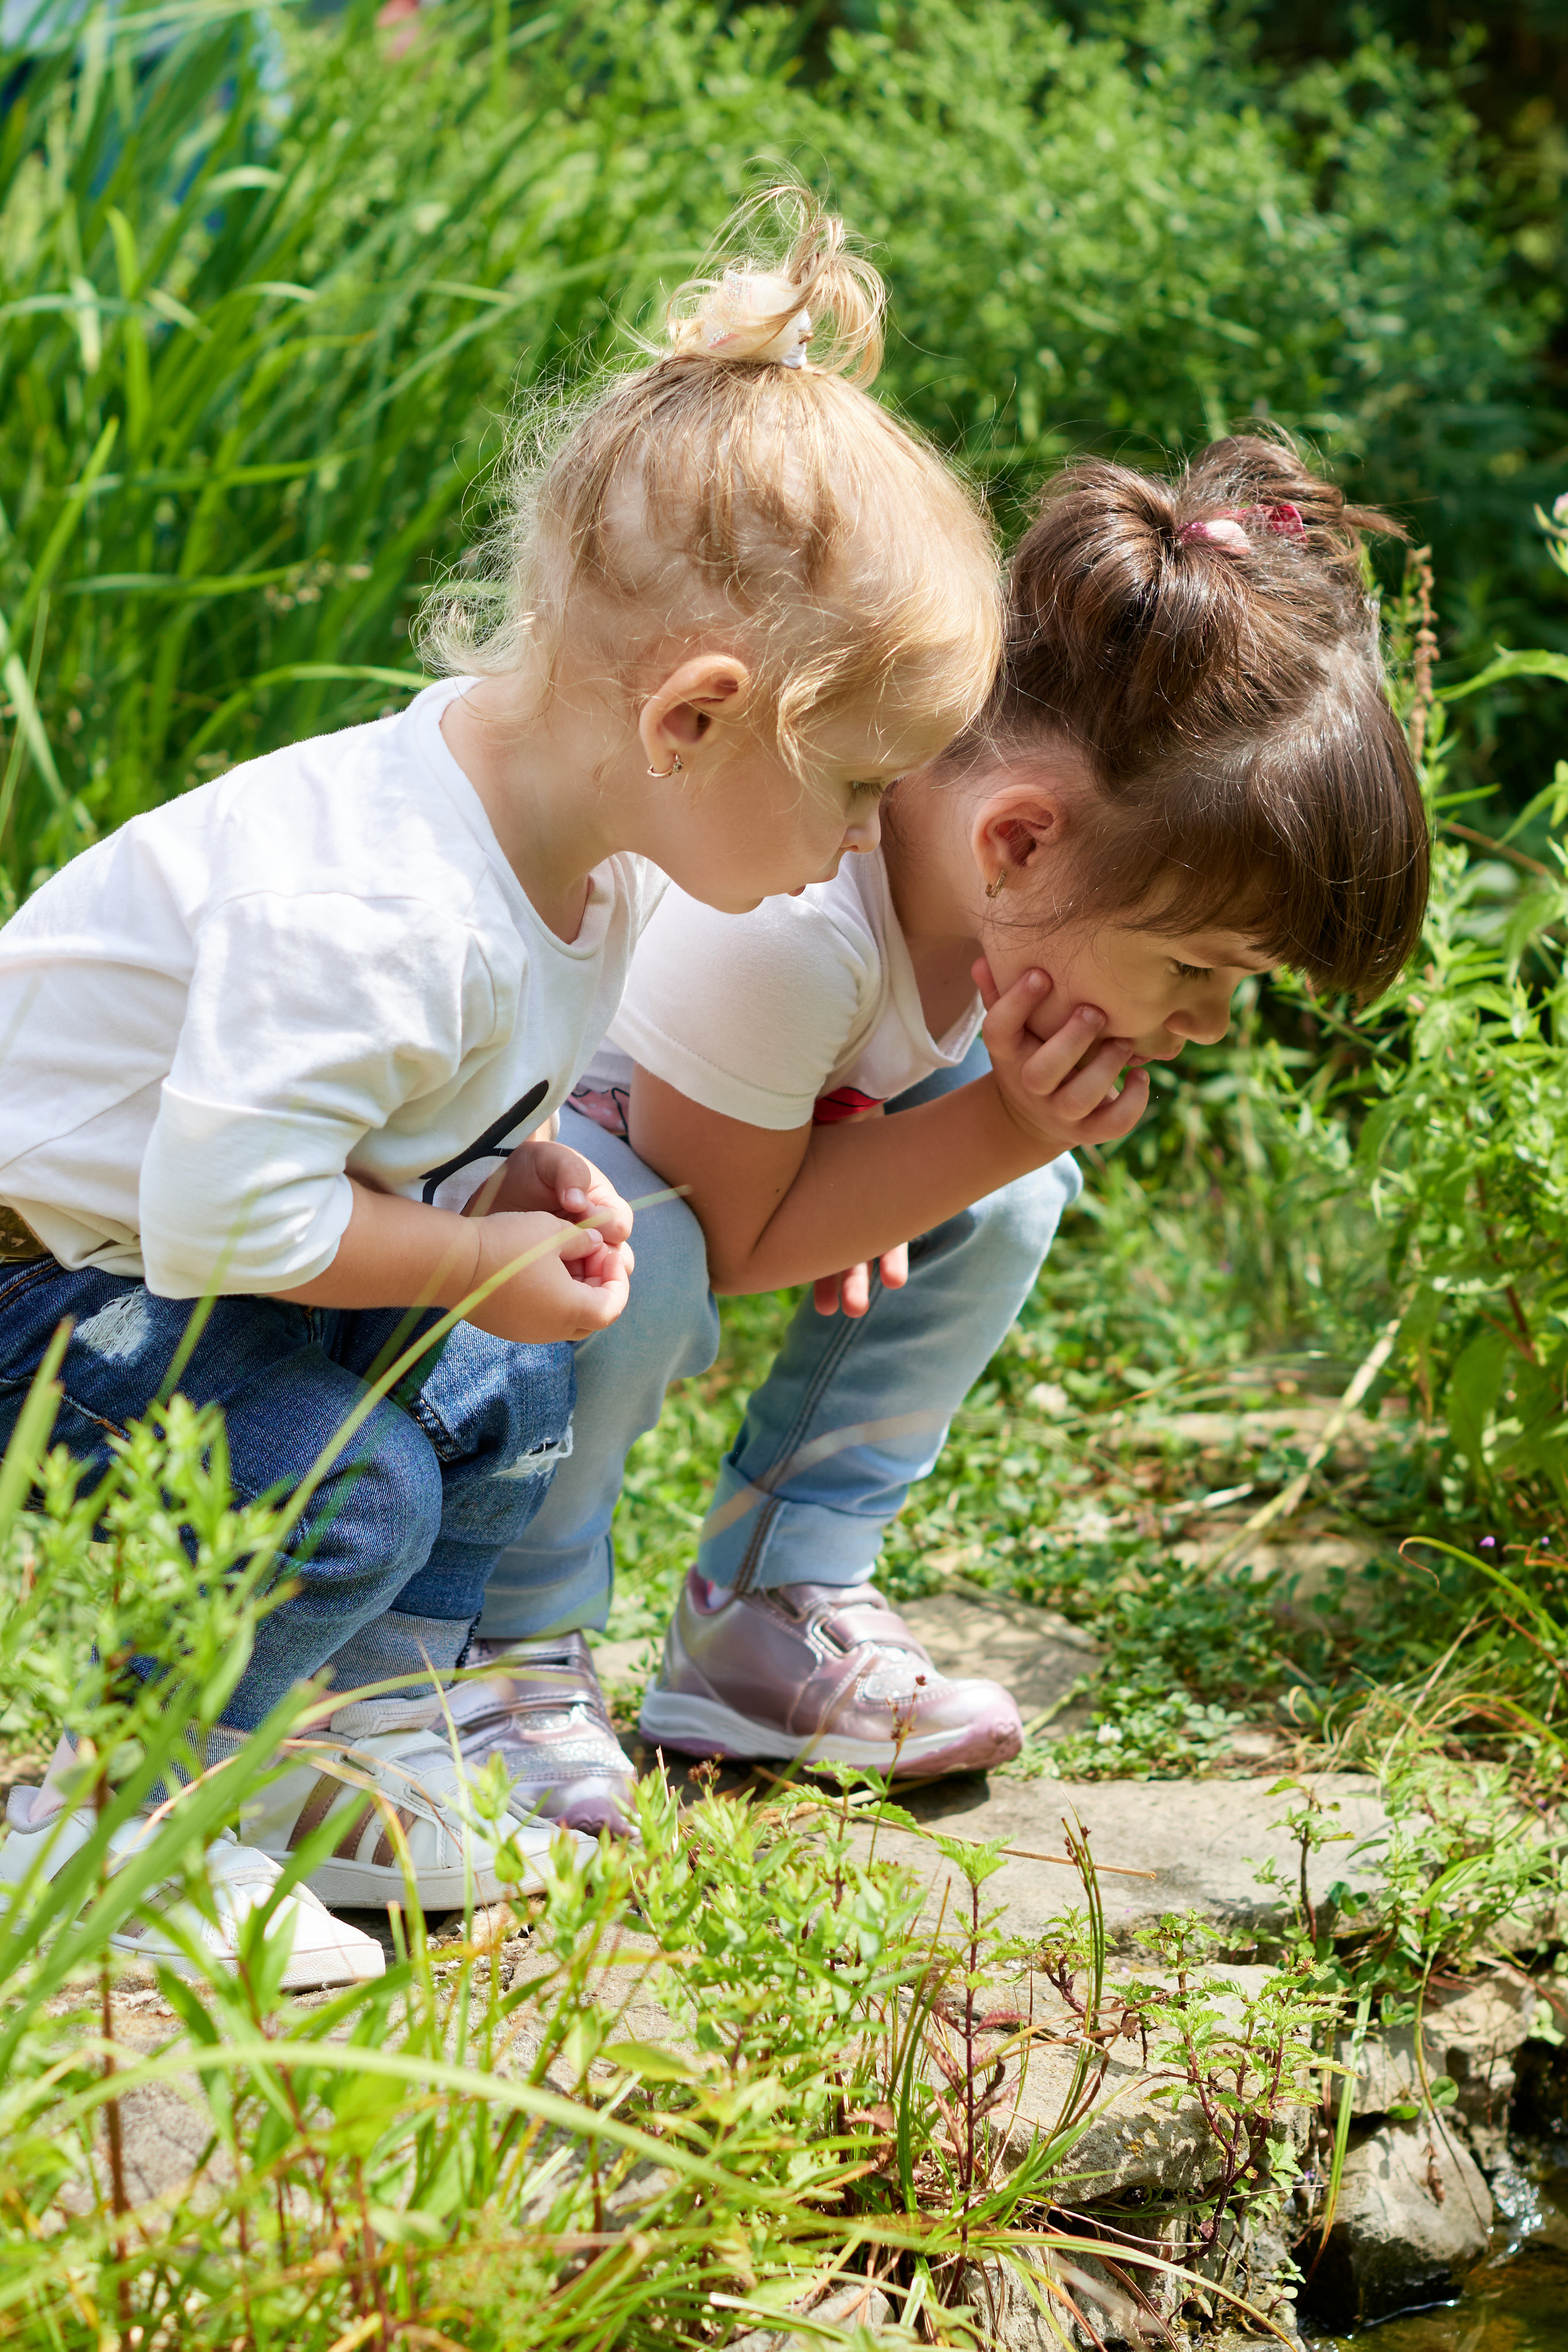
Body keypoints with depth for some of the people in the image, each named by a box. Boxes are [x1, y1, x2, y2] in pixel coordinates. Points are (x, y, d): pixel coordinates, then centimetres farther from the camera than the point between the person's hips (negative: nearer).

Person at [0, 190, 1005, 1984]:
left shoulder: (587, 861, -4)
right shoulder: (367, 914, -36)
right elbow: (226, 1215, -36)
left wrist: (502, 1181, -7)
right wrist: (481, 1256, -23)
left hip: (153, 1254, 10)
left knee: (502, 1403, 7)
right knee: (339, 1483, -24)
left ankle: (357, 1771, 20)